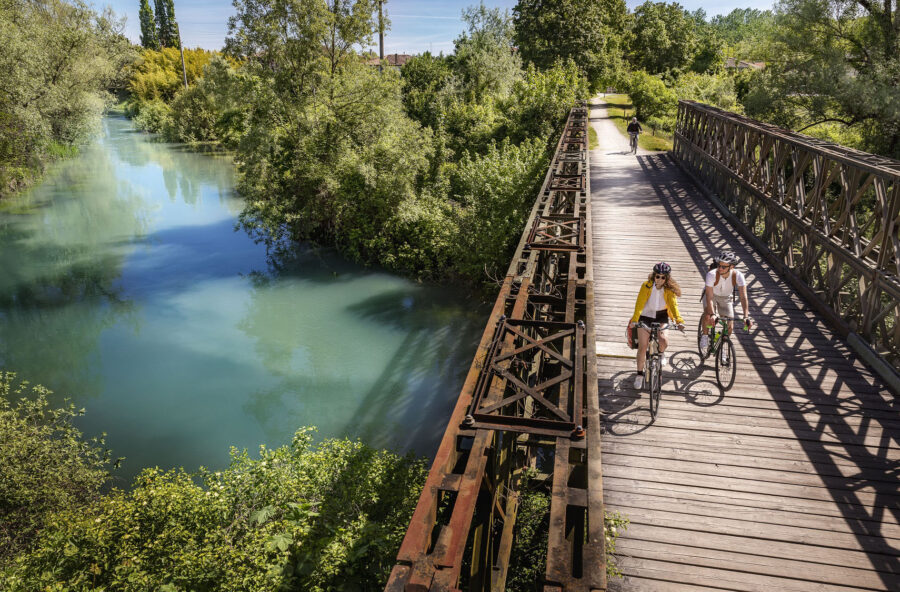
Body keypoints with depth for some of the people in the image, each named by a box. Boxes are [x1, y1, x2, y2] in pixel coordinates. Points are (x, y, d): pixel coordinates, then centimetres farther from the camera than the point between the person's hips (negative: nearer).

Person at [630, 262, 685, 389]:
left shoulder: (669, 289, -12)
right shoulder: (646, 286, -17)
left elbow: (673, 304, -22)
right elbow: (639, 303, -25)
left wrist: (679, 320, -39)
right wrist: (634, 320, -39)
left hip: (661, 317, 1)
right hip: (645, 317, -1)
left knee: (664, 342, -21)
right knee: (642, 347, -4)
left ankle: (661, 353, 17)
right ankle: (639, 374, 13)